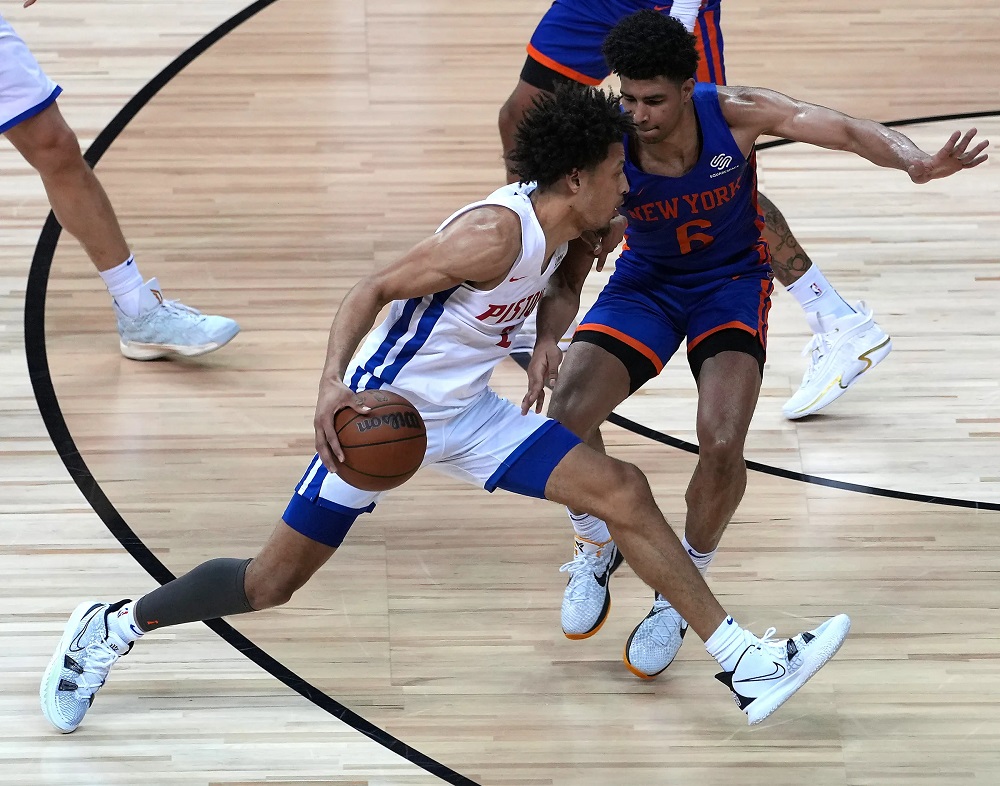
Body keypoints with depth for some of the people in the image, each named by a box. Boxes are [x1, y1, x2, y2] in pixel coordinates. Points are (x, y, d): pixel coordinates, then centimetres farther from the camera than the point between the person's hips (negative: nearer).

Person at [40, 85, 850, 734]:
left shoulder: (559, 233, 0)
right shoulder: (496, 232, -25)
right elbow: (372, 290, -24)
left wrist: (544, 345, 11)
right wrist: (333, 385, -36)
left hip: (468, 413, 8)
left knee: (622, 491, -5)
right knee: (273, 581, -3)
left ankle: (747, 663, -6)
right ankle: (113, 628, 19)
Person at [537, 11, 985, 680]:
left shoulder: (735, 115, -26)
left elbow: (847, 131, -24)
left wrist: (913, 161, -45)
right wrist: (546, 335, -37)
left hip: (732, 283, -1)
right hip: (646, 285, 1)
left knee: (722, 443, -24)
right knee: (566, 416, -22)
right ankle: (598, 546, 11)